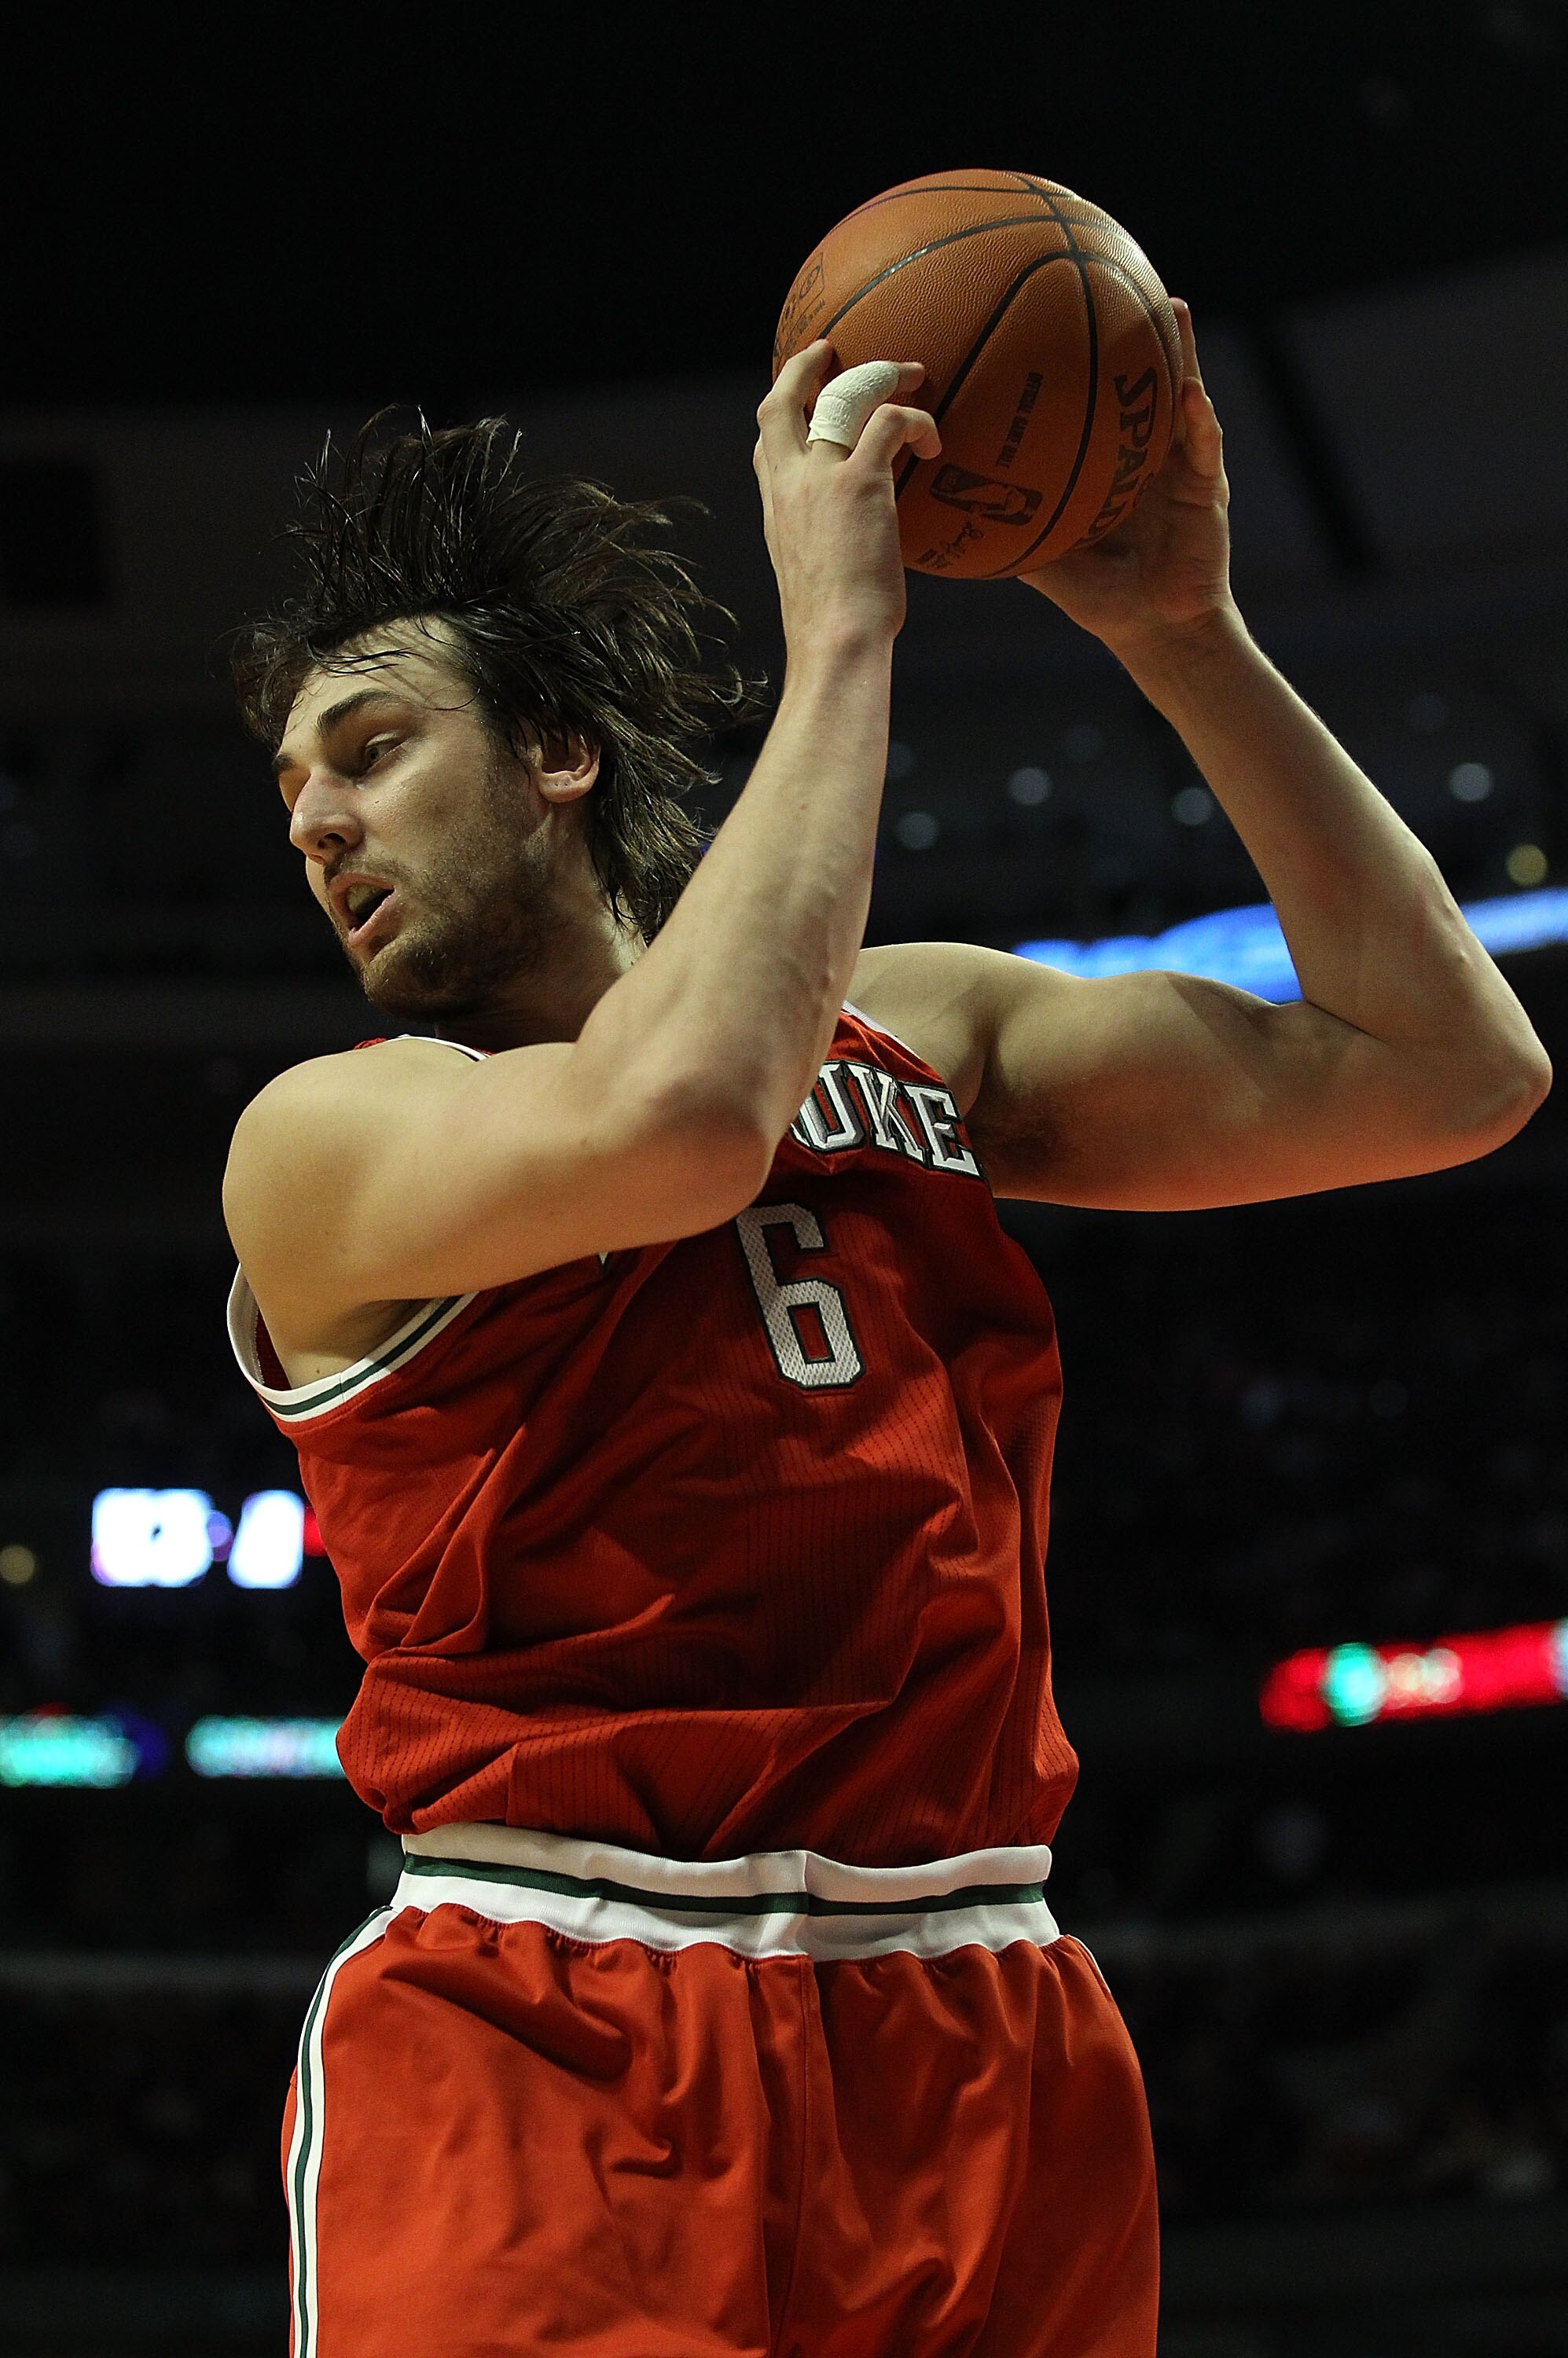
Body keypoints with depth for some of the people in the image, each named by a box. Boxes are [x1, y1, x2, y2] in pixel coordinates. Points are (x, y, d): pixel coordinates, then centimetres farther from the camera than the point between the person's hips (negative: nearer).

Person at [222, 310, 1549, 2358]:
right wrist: (841, 631, -10)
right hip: (536, 2053, -4)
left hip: (975, 2050, 4)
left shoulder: (924, 1026, 17)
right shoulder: (324, 1138, 2)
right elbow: (673, 1118, -20)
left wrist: (1182, 636, 5)